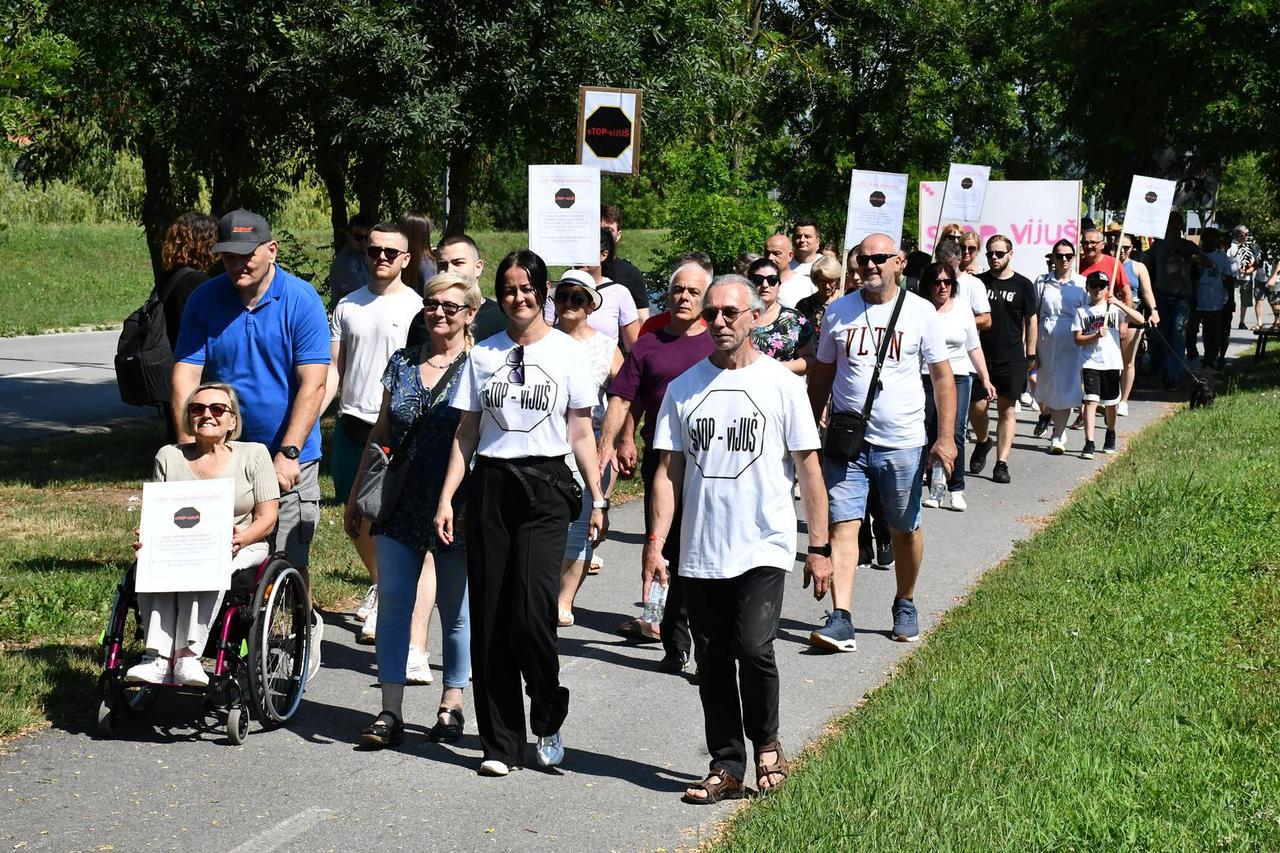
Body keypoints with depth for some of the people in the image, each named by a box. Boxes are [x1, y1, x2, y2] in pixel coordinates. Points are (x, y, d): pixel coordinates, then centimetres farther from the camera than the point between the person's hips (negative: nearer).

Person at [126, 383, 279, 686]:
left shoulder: (253, 454, 7)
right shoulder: (169, 457, 15)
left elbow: (267, 518, 1)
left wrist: (240, 539, -20)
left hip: (239, 549, -2)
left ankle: (188, 654, -46)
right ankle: (158, 658, -43)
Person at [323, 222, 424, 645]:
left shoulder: (416, 308, -2)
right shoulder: (347, 307, 11)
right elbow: (333, 370, 12)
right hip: (351, 424, 5)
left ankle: (384, 607, 4)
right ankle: (378, 582, 34)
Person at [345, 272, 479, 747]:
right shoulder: (402, 363, 9)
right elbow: (380, 434, 15)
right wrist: (357, 496, 14)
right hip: (401, 508, 4)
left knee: (455, 609, 7)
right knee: (393, 603, 1)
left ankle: (452, 707, 20)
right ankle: (391, 712, 4)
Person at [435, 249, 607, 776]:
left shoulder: (567, 352, 4)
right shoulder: (482, 354, 10)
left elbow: (581, 435, 5)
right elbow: (466, 433, 11)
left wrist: (598, 500, -1)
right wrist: (446, 498, 2)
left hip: (545, 487, -3)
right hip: (489, 486, 3)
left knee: (532, 609, -15)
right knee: (489, 617, 1)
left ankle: (548, 719, 9)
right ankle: (499, 743, 9)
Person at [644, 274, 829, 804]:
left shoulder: (781, 383, 0)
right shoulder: (684, 387, 8)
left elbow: (808, 468, 1)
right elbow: (668, 469, 8)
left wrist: (819, 547, -1)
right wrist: (655, 543, 0)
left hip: (763, 547, -3)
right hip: (700, 553, 3)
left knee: (753, 649, -15)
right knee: (712, 661, 7)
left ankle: (766, 744, 10)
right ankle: (727, 767, 20)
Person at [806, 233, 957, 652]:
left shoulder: (920, 312, -1)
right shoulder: (838, 311, 4)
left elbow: (942, 377, 0)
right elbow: (822, 374, 13)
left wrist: (945, 436, -7)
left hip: (902, 443, -1)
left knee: (905, 529, 12)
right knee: (842, 525, -9)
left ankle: (905, 606, 32)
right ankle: (841, 620, -14)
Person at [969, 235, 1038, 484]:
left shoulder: (1023, 285, 3)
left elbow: (1031, 321, 7)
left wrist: (1030, 355, 2)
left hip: (1012, 358, -1)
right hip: (981, 354, 1)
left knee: (1007, 409, 1)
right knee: (977, 406, -4)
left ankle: (1001, 463, 4)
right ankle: (982, 442, 26)